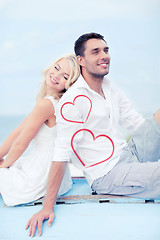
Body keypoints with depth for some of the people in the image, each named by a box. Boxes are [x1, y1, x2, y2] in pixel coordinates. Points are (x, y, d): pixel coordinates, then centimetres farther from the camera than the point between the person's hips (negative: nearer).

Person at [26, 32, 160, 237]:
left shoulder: (112, 92, 10)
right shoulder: (73, 101, -16)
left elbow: (141, 126, 14)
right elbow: (61, 155, -19)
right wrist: (47, 208, -19)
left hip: (130, 153, 8)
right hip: (107, 176, -8)